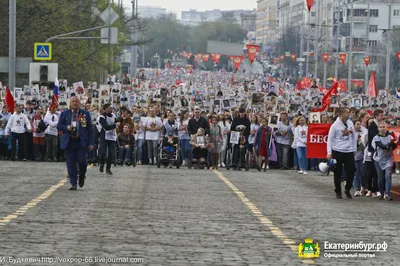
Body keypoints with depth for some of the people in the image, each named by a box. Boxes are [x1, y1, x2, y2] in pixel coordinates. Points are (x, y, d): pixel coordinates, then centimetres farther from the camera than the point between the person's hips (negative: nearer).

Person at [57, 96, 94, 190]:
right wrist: (66, 128, -11)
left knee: (82, 161, -7)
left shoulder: (85, 114, 8)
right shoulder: (64, 114, 10)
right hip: (69, 142, 1)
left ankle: (82, 176, 24)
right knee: (71, 164, -1)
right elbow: (59, 126, 11)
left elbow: (90, 129, 7)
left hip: (81, 142, -1)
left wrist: (91, 143, -1)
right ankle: (73, 184, 6)